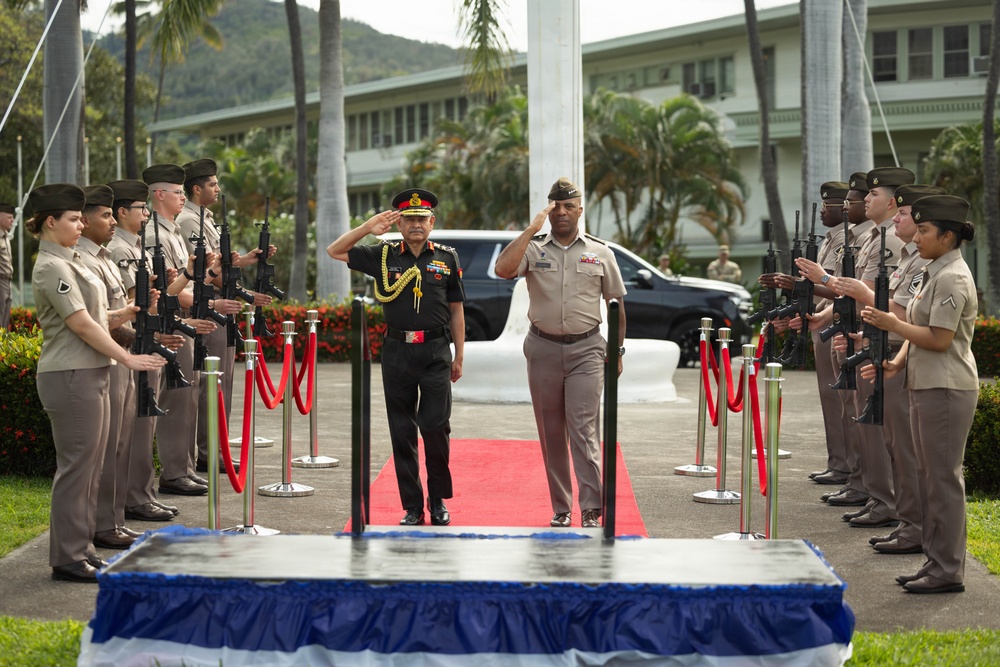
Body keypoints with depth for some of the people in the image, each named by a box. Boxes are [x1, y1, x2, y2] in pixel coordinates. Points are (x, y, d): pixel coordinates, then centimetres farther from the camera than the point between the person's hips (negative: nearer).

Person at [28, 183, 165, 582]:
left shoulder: (70, 261, 17)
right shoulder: (52, 268, -14)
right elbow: (81, 325, -18)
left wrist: (120, 315, 1)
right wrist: (128, 358, -17)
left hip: (90, 374, 10)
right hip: (70, 377, -10)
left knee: (90, 467, 13)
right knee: (76, 467, -5)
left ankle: (81, 550, 21)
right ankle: (68, 560, 2)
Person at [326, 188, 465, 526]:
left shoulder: (447, 257, 6)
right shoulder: (383, 255, 6)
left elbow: (456, 310, 10)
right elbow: (334, 251, 7)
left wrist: (459, 356, 9)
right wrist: (368, 227, -5)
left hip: (435, 351, -1)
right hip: (397, 351, 1)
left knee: (436, 426, -6)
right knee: (402, 431, 4)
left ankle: (438, 501, 12)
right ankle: (412, 507, 13)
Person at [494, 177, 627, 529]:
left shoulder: (600, 252, 6)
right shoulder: (533, 248, 4)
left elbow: (616, 302, 12)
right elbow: (502, 269, -16)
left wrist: (618, 350, 7)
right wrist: (532, 229, -15)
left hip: (586, 349, -1)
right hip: (543, 348, 1)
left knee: (584, 429, -11)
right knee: (551, 433, 6)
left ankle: (591, 510, -13)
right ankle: (561, 509, 15)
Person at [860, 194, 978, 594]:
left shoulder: (952, 278, -16)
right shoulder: (934, 273, 16)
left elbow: (940, 339, -20)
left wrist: (892, 324, -14)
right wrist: (897, 363, 6)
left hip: (947, 390, -10)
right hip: (927, 385, 10)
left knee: (943, 477, -5)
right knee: (929, 475, 14)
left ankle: (948, 571, 1)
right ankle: (935, 561, 22)